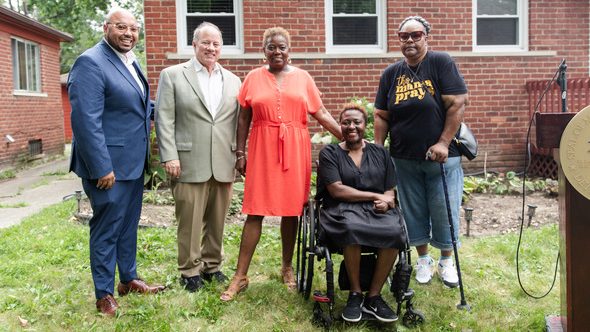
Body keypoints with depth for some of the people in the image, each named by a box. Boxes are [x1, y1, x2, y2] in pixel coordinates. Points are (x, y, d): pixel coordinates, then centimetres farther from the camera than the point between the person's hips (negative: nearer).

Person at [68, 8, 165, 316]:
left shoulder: (130, 62, 12)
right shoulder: (91, 63, -16)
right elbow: (86, 120, -22)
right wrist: (102, 168, -24)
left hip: (133, 162, 9)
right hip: (109, 166, -9)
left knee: (129, 225, 19)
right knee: (106, 229, 4)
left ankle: (128, 279, 35)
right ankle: (104, 294, 18)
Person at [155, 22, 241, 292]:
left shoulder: (233, 81, 15)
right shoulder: (172, 75, 4)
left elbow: (238, 121, 12)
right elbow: (164, 118, -2)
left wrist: (240, 155, 5)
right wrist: (169, 156, -10)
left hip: (223, 165, 3)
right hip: (189, 164, -3)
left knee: (217, 220, 11)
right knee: (190, 221, 3)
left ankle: (212, 265, 26)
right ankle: (190, 270, 19)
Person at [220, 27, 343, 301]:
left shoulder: (302, 78, 8)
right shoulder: (253, 78, 7)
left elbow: (322, 114, 7)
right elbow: (244, 118, 7)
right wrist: (240, 152, 1)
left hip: (295, 150, 1)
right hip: (263, 149, -1)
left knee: (291, 210, 6)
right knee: (255, 211, -2)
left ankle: (287, 267, 22)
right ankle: (240, 276, 5)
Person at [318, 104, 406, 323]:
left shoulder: (380, 153, 16)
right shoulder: (329, 153, 6)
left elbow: (390, 192, 12)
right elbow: (336, 190, -7)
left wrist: (385, 202, -13)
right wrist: (375, 195, -8)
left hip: (377, 209, 3)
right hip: (342, 210, -3)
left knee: (394, 231, -31)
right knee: (352, 228, -38)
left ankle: (373, 296, -15)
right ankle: (355, 294, -16)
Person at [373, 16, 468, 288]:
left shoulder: (441, 63, -6)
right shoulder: (391, 74, 7)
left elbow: (457, 104, -11)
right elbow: (381, 116, 8)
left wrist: (443, 143, -16)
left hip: (441, 156, -3)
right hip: (404, 159, 4)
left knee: (445, 211, 5)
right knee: (414, 212, 12)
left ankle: (446, 261, 26)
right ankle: (423, 259, 30)